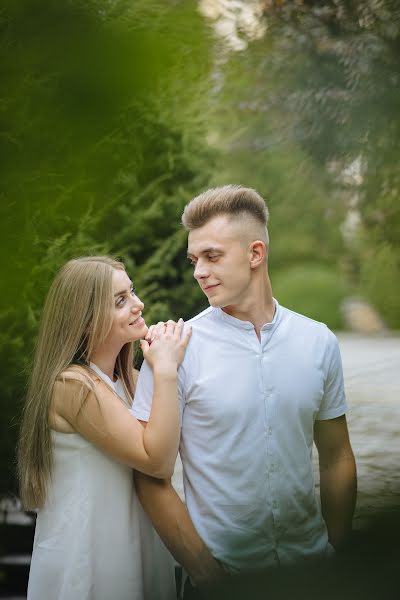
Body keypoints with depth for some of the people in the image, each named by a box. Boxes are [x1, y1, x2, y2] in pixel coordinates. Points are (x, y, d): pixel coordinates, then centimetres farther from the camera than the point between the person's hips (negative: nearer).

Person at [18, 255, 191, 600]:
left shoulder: (125, 378, 6)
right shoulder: (73, 384, -21)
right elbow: (158, 462, -24)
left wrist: (163, 367, -5)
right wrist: (166, 370, -23)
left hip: (134, 545, 8)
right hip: (87, 562, -8)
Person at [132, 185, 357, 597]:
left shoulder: (319, 342, 0)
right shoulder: (175, 349, -11)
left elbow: (336, 459, 6)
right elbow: (151, 476, -12)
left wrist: (339, 552, 0)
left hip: (310, 562, 3)